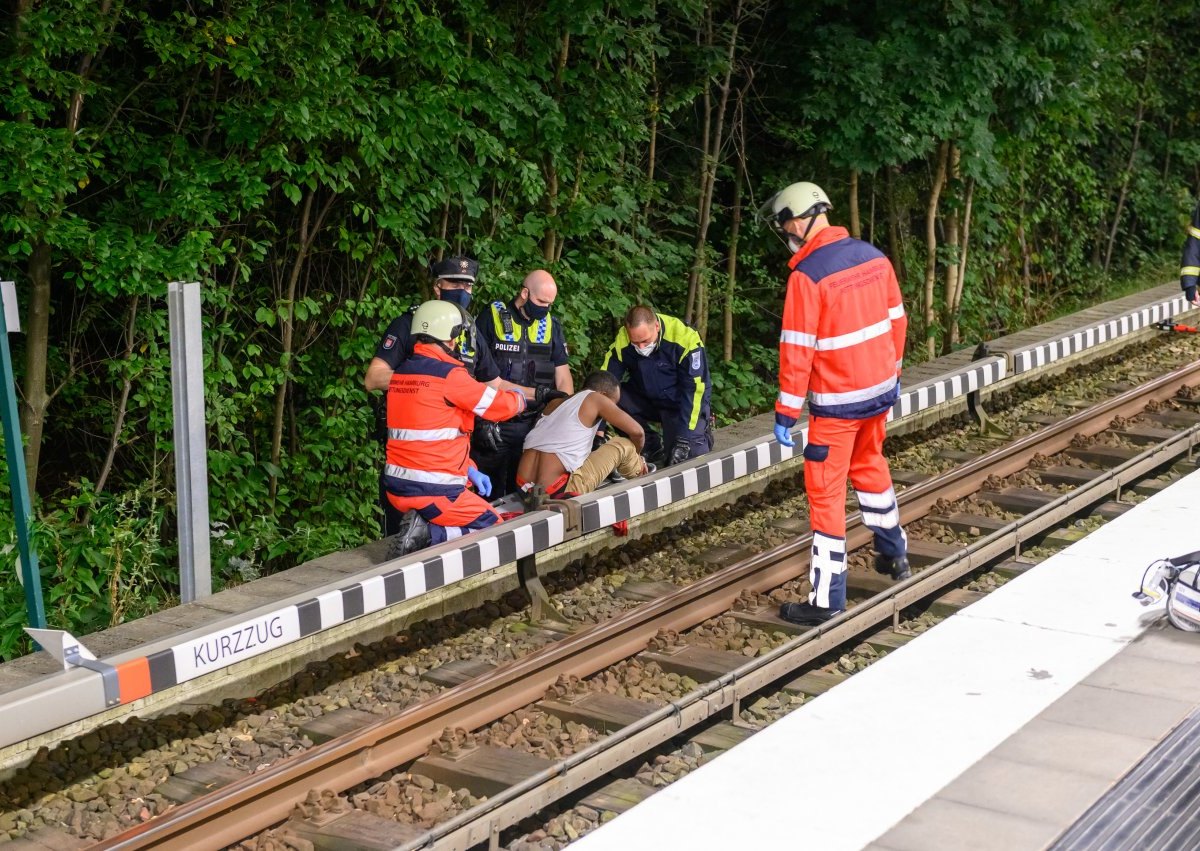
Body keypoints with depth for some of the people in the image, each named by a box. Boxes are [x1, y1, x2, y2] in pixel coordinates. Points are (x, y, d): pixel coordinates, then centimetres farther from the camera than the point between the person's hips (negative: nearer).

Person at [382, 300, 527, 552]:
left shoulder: (401, 372, 11)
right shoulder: (449, 374, -14)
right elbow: (500, 405, -3)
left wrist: (470, 470, 17)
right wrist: (519, 398, 21)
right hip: (434, 491, -8)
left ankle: (421, 526, 1)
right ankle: (430, 536, -14)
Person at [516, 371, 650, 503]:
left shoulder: (555, 402, 19)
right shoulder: (595, 398, 0)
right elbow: (637, 431, 1)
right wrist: (635, 456, 22)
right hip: (558, 491, -7)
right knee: (624, 445, 7)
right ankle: (641, 475, 31)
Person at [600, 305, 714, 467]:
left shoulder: (685, 338, -27)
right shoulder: (621, 342, -19)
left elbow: (694, 389, -24)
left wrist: (684, 438, -27)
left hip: (684, 403, -3)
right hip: (646, 400, 3)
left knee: (691, 455, -22)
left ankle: (703, 429, 15)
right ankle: (654, 446, -1)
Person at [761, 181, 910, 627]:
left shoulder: (807, 275, -20)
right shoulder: (873, 256, 1)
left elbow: (797, 351, -19)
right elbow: (896, 320, 10)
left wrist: (786, 413, -13)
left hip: (837, 401, -7)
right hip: (880, 388, 7)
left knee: (825, 492, 0)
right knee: (870, 465, 28)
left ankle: (827, 599, 1)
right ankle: (894, 554, 44)